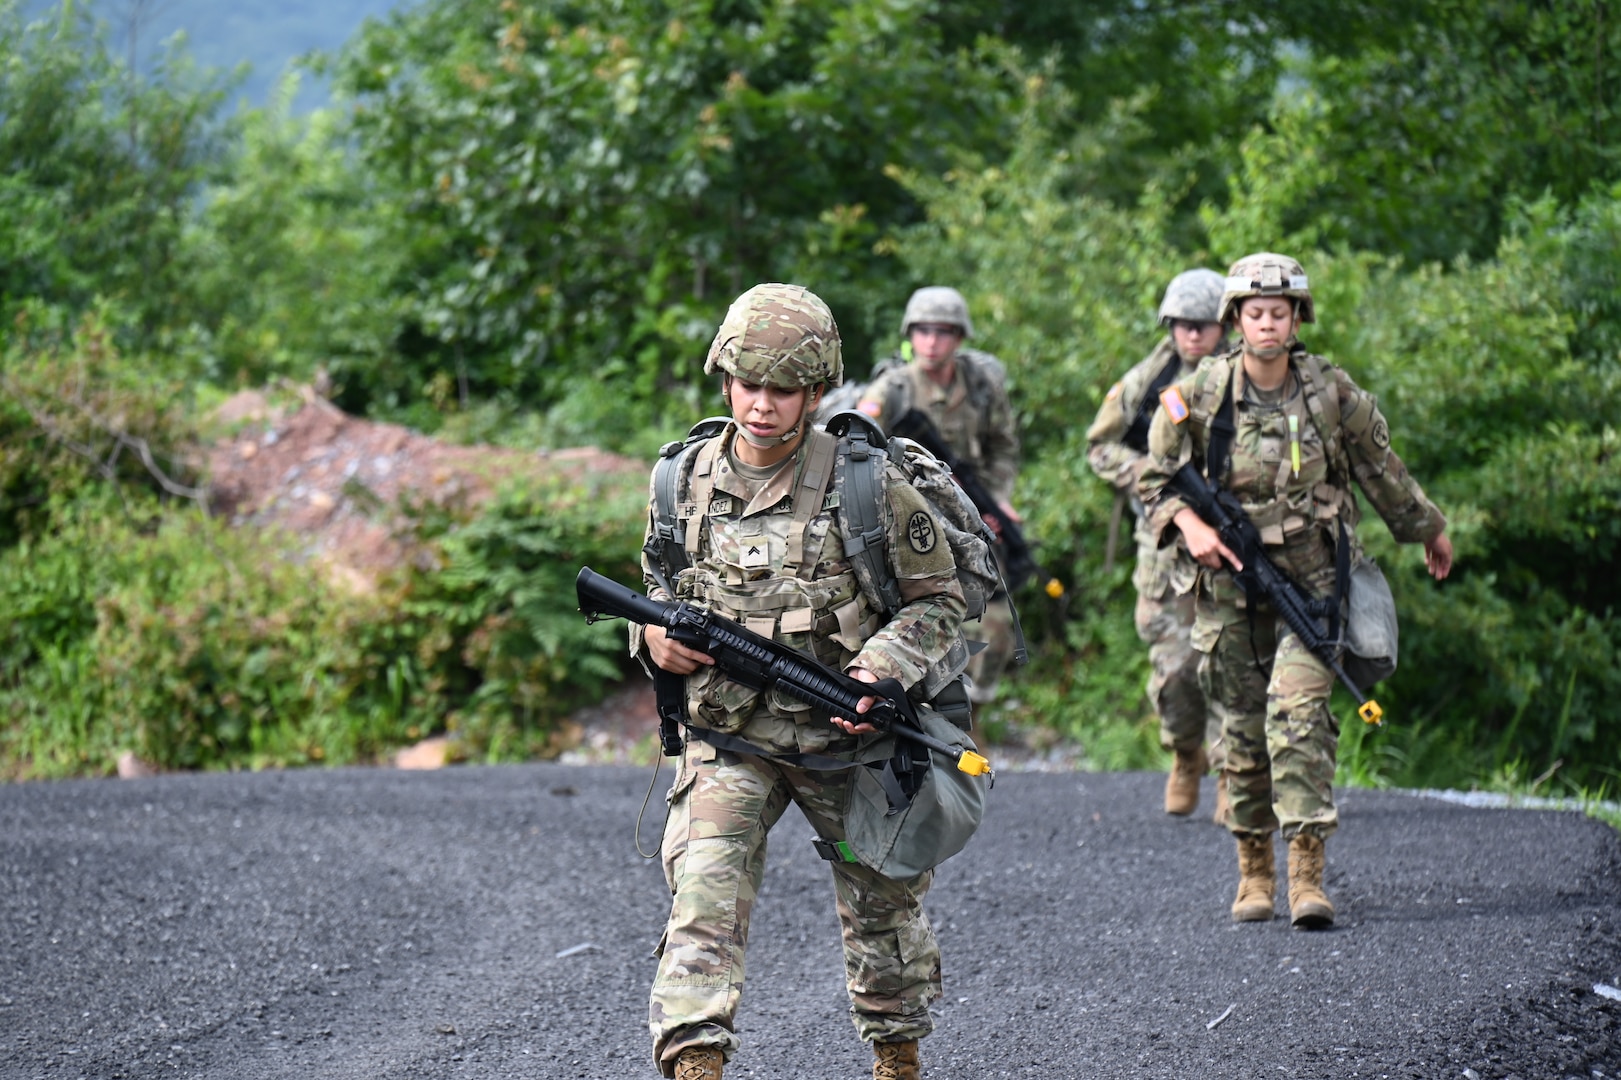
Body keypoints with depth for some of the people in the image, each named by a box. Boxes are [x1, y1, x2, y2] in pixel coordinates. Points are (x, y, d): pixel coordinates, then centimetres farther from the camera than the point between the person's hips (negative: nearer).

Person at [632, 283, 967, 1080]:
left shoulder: (869, 484, -13)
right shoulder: (685, 484, -3)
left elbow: (939, 599, -4)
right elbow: (662, 586, 14)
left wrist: (887, 668, -21)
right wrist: (656, 636, -9)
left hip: (847, 736, -1)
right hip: (728, 737, 1)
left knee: (882, 907, 18)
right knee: (704, 898, -21)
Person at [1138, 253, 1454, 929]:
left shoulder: (1332, 392, -3)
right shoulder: (1198, 396, -5)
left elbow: (1381, 471, 12)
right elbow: (1156, 480, 6)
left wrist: (1428, 530, 25)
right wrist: (1189, 525, -13)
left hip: (1311, 576, -1)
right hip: (1230, 579, 1)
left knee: (1297, 708, -17)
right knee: (1242, 727, 6)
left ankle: (1307, 874, -19)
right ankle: (1253, 870, 21)